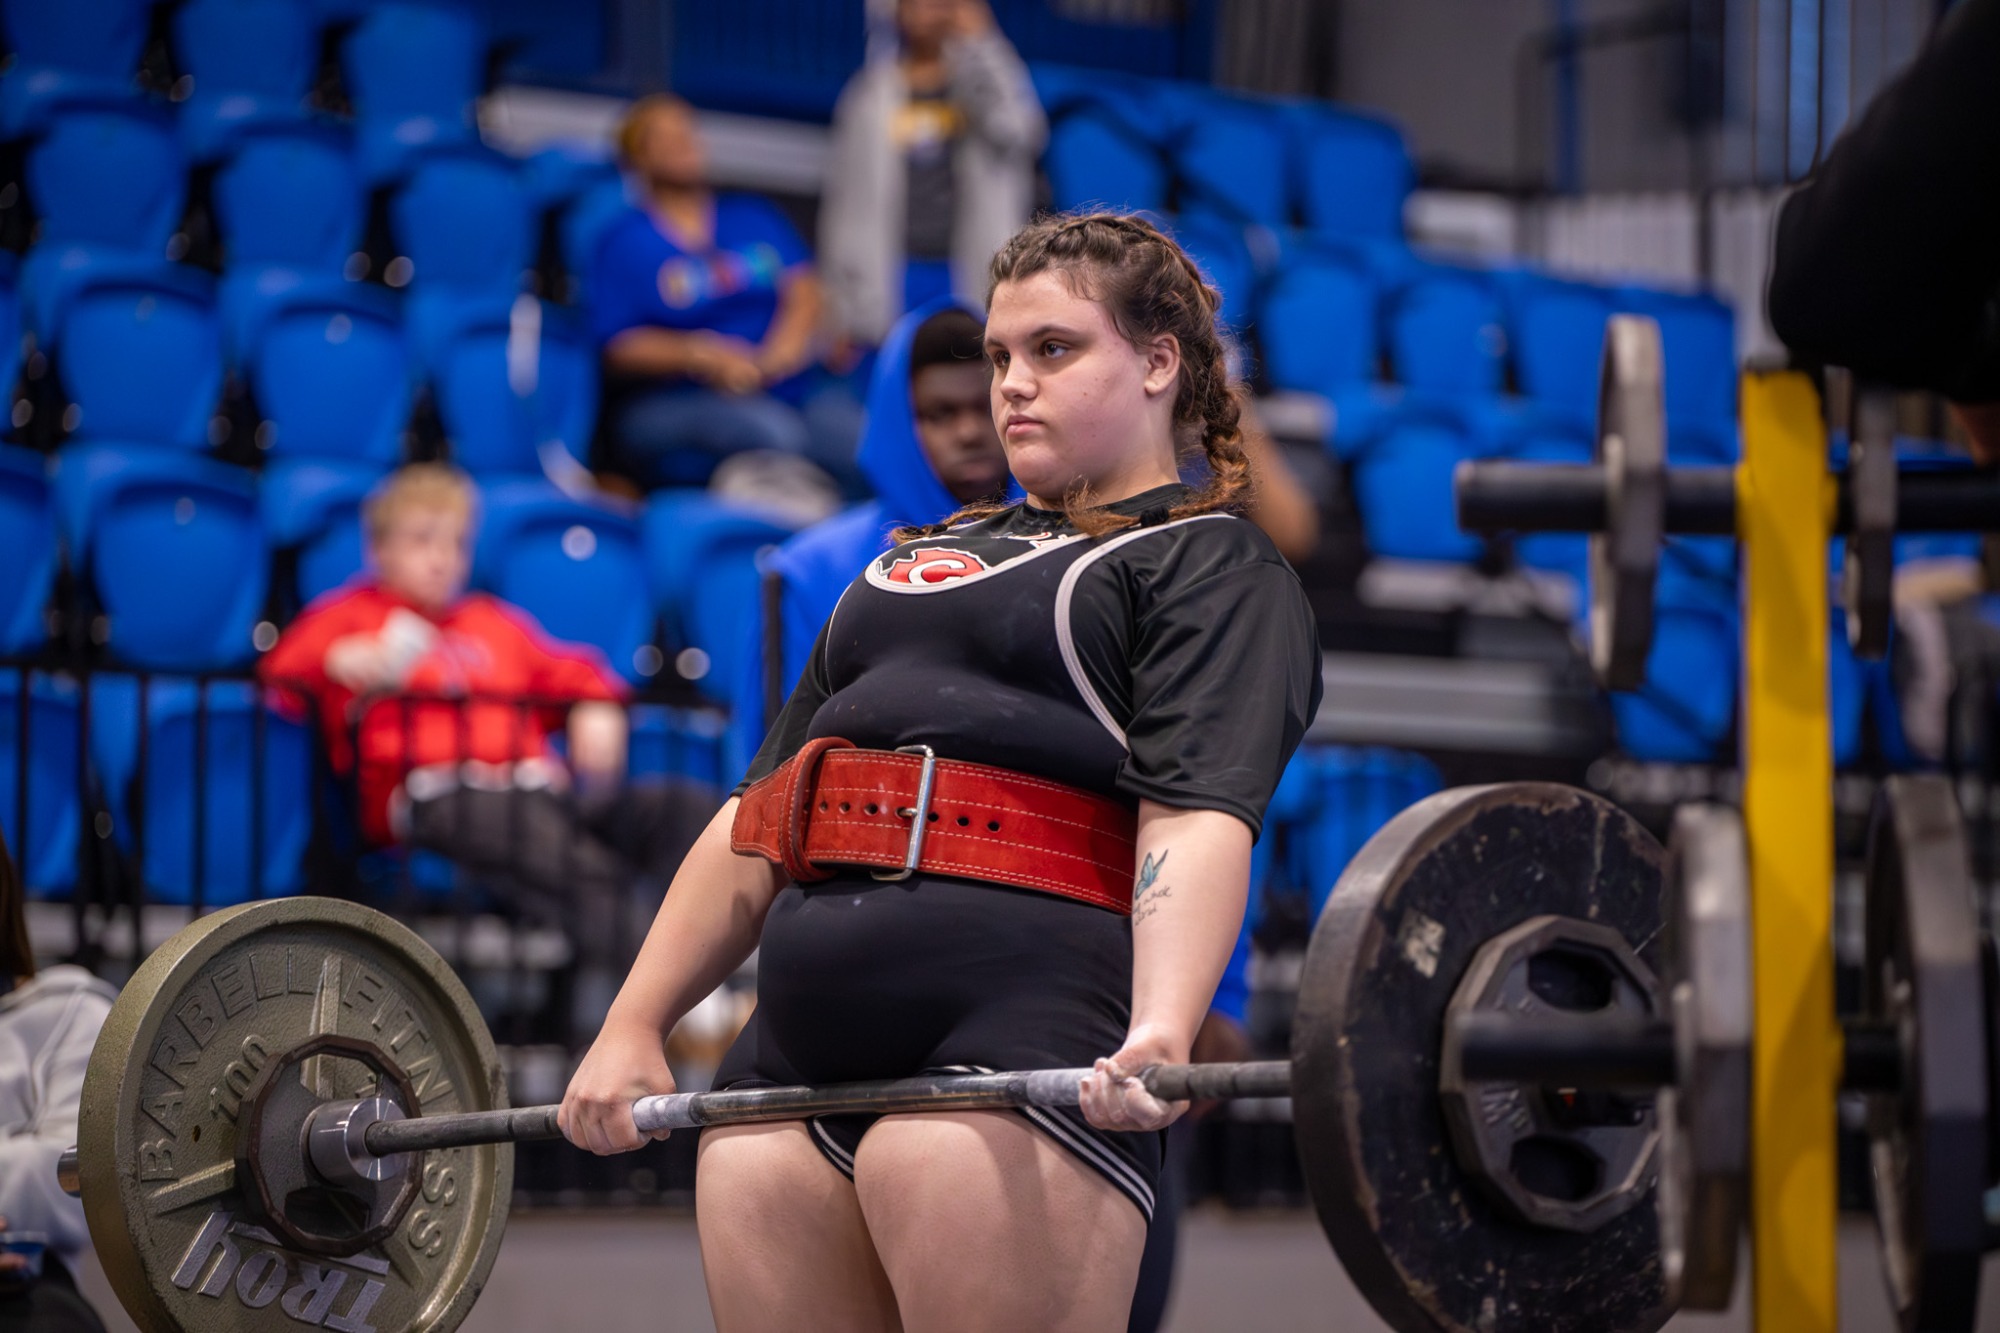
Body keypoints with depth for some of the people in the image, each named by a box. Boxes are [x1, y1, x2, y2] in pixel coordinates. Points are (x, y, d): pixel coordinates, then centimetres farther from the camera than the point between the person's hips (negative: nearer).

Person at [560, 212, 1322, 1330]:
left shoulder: (1208, 566, 8)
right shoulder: (921, 565, 30)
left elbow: (1200, 812, -10)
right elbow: (756, 817, 28)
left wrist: (1162, 1035, -27)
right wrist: (635, 1028, 19)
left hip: (1027, 1055, -7)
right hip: (805, 1057, 7)